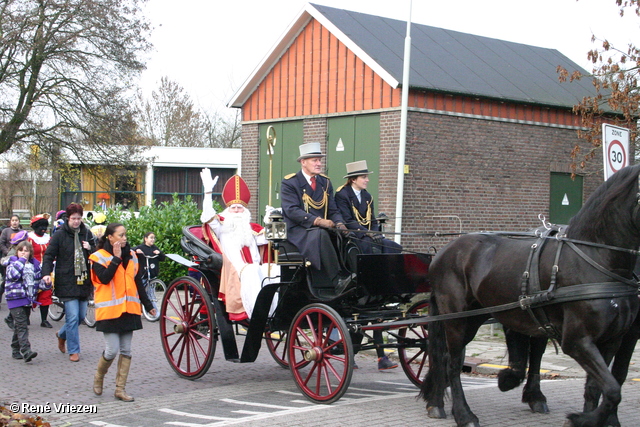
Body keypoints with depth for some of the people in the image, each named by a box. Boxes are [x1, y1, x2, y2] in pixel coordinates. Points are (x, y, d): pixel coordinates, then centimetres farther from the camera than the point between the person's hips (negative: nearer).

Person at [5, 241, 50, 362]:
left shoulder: (35, 265, 12)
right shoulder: (12, 263, -2)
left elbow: (38, 281, 18)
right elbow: (13, 275, -23)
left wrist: (46, 284, -3)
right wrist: (21, 261, -17)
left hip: (28, 300, 5)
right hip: (15, 299, -5)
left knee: (19, 326, 14)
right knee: (22, 326, -13)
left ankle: (16, 350, 22)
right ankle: (26, 351, -22)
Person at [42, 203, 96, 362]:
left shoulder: (87, 234, 10)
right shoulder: (59, 235, -3)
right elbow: (49, 255, -4)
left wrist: (90, 249, -6)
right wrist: (46, 273, -19)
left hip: (83, 281, 5)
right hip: (66, 282, -5)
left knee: (81, 315, 12)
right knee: (73, 316, -8)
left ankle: (62, 334, 40)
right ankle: (73, 351, 3)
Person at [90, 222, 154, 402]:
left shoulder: (131, 255, 11)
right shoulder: (99, 257, -4)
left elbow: (138, 282, 17)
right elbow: (104, 278, -20)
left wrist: (148, 305, 18)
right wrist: (116, 258, -18)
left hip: (129, 310, 5)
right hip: (109, 311, -5)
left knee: (126, 350, 4)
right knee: (112, 350, -7)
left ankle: (120, 388, 10)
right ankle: (99, 377, 21)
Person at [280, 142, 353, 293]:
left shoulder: (325, 182, 18)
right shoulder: (289, 183, -1)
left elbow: (333, 210, 13)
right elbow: (291, 210, -14)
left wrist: (339, 224, -11)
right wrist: (317, 221, -27)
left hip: (323, 229, 6)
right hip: (298, 232, -6)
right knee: (320, 234, -37)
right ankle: (338, 281, -40)